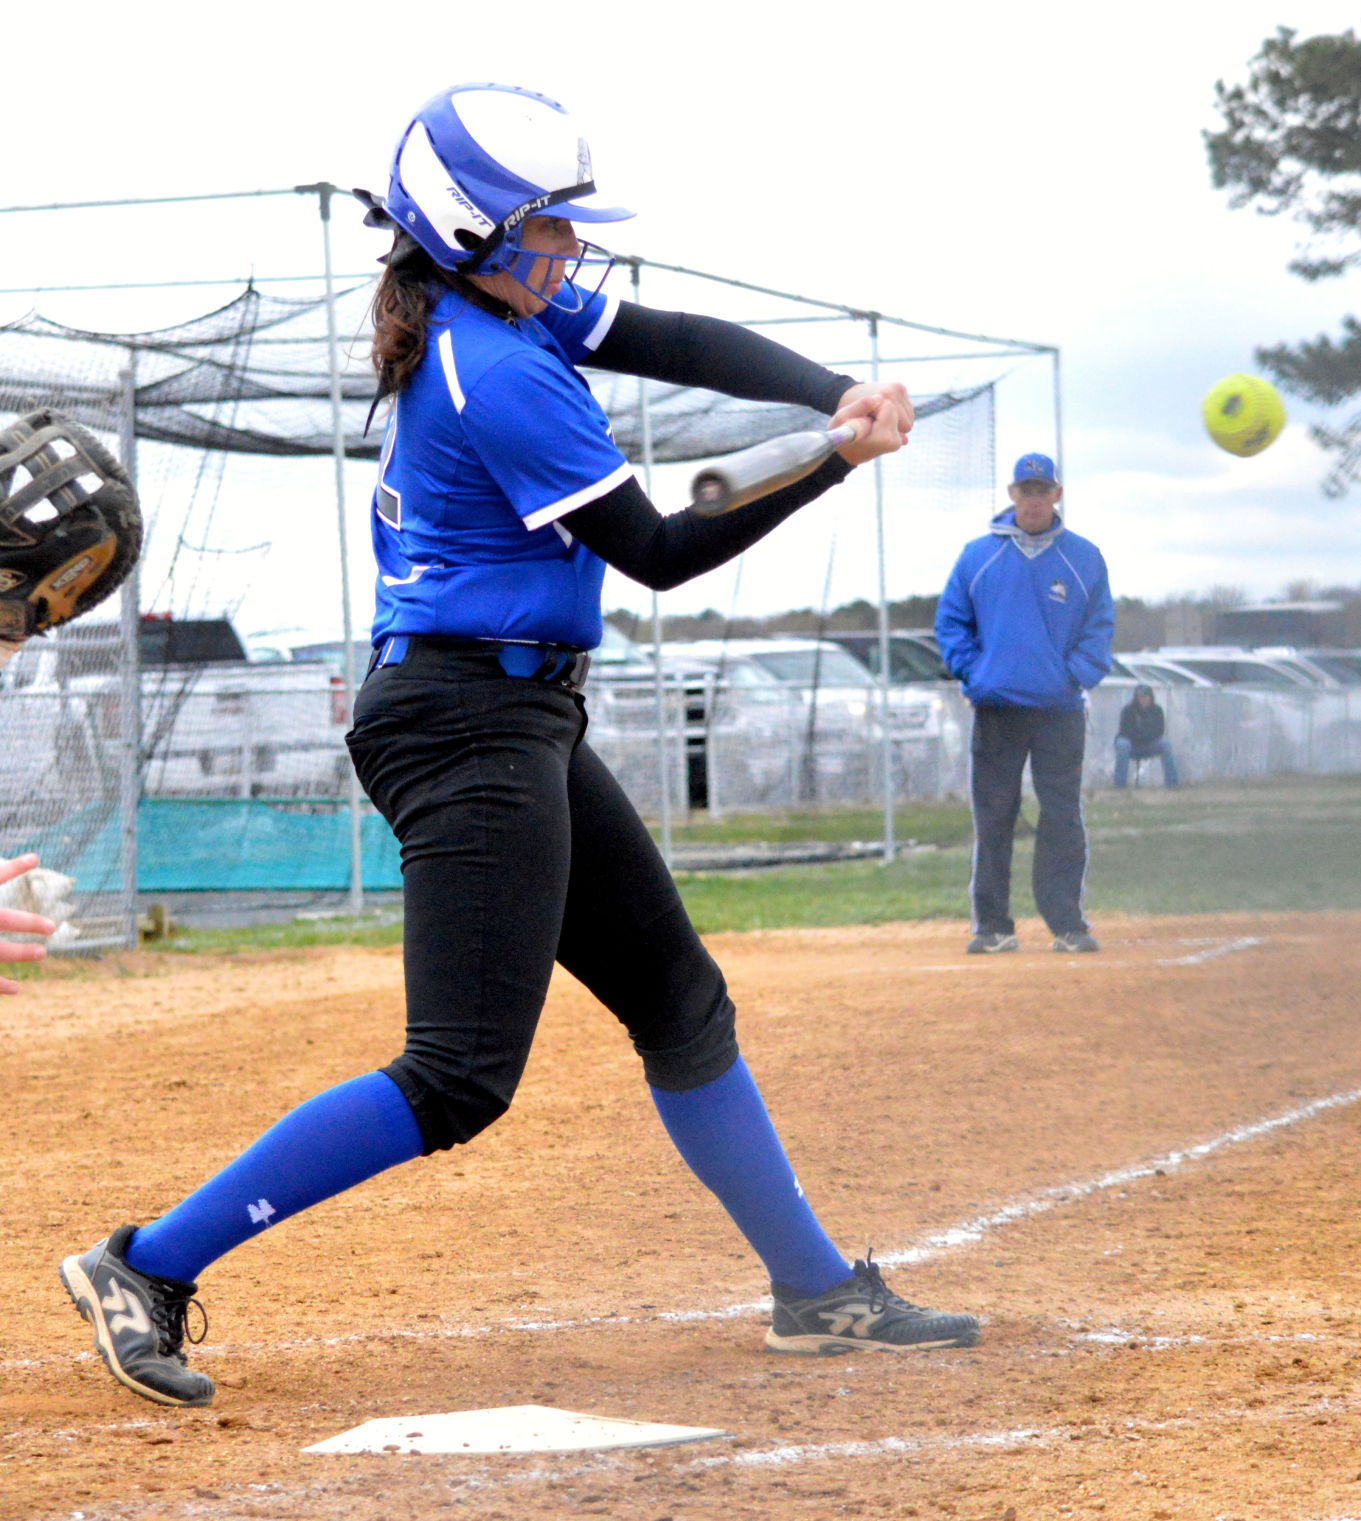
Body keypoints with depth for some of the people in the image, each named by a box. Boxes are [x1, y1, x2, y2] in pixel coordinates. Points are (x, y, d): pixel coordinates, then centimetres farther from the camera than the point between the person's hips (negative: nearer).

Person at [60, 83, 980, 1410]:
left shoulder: (482, 309, 10)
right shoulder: (502, 374, -18)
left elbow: (682, 345, 7)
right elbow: (658, 552, -14)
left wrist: (837, 394, -9)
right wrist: (834, 461, -10)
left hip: (521, 724, 11)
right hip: (471, 719, -11)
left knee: (679, 1002, 15)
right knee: (460, 1078, -13)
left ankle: (817, 1293, 24)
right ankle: (148, 1267, -10)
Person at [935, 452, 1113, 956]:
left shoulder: (1084, 557, 6)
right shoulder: (978, 555, 7)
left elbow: (1100, 626, 8)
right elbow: (950, 620, 12)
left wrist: (1076, 675, -5)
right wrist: (970, 670, -1)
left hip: (1060, 710, 0)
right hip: (995, 708, 0)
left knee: (1063, 820, -1)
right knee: (992, 820, 2)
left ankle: (1068, 924, 4)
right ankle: (992, 926, 7)